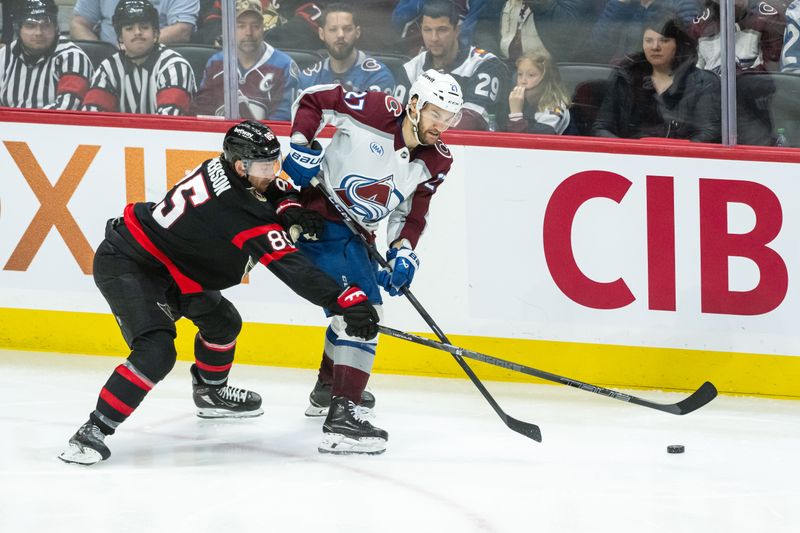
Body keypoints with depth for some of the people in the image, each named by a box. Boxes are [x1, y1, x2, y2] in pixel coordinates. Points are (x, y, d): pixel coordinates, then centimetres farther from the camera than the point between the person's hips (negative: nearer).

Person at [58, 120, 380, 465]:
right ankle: (94, 431, -22)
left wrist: (288, 205, -7)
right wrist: (345, 301, -33)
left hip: (162, 264, 10)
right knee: (156, 352, -25)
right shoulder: (239, 211, -30)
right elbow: (290, 268, -31)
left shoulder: (221, 169, -5)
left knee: (222, 320, 22)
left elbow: (271, 187, 16)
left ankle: (209, 392, 47)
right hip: (126, 266, -10)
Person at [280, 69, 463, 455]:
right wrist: (301, 146, -20)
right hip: (319, 218, -9)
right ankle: (342, 416, -27)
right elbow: (312, 100, -10)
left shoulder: (436, 162, 0)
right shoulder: (377, 112, -19)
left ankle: (327, 389, 54)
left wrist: (403, 252, -10)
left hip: (357, 235, 9)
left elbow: (412, 211, 6)